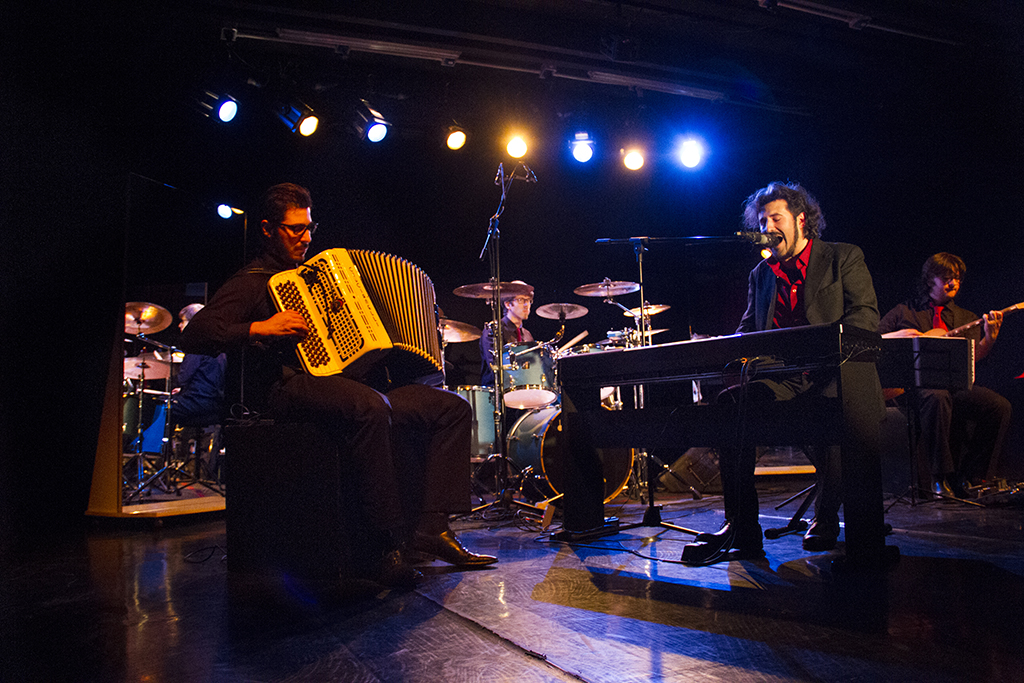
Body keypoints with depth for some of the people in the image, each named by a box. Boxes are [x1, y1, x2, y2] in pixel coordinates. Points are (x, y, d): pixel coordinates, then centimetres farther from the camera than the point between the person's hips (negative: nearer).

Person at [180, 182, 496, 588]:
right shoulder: (251, 282, 5)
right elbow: (194, 336, -8)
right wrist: (263, 328, -18)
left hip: (351, 382, 8)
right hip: (288, 390, -8)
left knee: (451, 407, -7)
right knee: (371, 406, -40)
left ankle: (432, 526, -17)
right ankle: (389, 544, -32)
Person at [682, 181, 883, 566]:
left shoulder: (844, 258, 7)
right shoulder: (761, 274, 21)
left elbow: (866, 317, -5)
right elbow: (748, 328, 18)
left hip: (836, 374, -4)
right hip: (782, 378, 4)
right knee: (731, 401, -26)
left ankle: (826, 516, -7)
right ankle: (740, 529, -24)